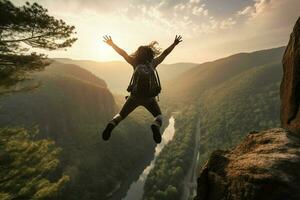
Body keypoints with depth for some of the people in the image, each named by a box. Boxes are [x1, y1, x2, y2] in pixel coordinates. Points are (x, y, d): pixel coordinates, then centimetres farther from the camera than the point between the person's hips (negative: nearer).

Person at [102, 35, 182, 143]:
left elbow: (122, 53, 7)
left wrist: (112, 44, 19)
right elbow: (165, 53, 15)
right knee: (159, 116, 17)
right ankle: (155, 126, -19)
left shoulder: (135, 62, 5)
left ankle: (111, 124, -16)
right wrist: (174, 44, 28)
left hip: (135, 96, 1)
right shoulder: (152, 62, 6)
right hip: (149, 97, 0)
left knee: (121, 115, 17)